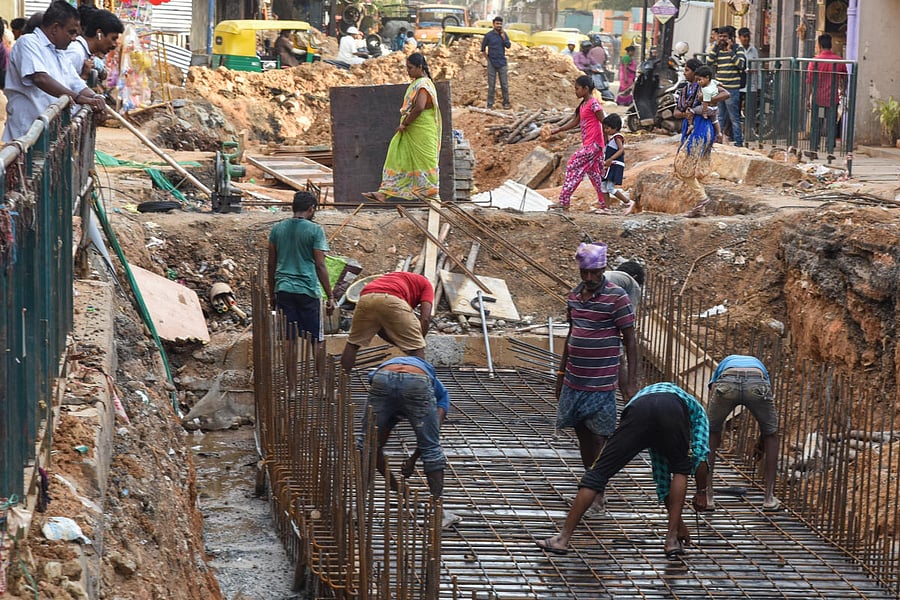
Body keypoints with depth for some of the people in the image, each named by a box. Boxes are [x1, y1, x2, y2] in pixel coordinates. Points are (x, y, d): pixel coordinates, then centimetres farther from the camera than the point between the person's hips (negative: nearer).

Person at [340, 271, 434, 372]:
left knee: (352, 344, 25)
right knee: (417, 348, 8)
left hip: (366, 298, 5)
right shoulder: (426, 284, 30)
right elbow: (425, 318, 11)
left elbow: (378, 327, 38)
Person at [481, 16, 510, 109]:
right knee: (491, 84, 2)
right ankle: (490, 104, 8)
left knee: (504, 84, 4)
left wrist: (503, 35, -15)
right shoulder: (488, 35, -2)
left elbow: (508, 45, -8)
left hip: (502, 63, 2)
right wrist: (487, 58, 1)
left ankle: (506, 102, 12)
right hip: (492, 63, -2)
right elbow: (483, 48, 7)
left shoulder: (504, 34, 4)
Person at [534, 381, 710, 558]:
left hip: (638, 412, 3)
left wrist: (678, 521, 52)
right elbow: (701, 453, 23)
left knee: (599, 472, 11)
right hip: (672, 412, -2)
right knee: (680, 469, 26)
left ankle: (563, 539, 8)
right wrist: (702, 491, 33)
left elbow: (661, 474, 49)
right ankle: (672, 540, 18)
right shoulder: (696, 410, 42)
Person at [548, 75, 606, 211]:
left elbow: (604, 122, -14)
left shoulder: (593, 103, -13)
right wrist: (558, 130, 13)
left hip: (593, 144, -10)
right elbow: (575, 121, 21)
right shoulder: (583, 105, 15)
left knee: (573, 166, -11)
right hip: (588, 144, 10)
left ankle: (564, 202, -11)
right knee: (595, 173, 12)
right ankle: (604, 204, 16)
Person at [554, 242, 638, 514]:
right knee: (583, 435, 11)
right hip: (574, 381, 6)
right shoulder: (574, 296, 9)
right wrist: (561, 373, 22)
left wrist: (631, 381, -12)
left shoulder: (616, 297, -11)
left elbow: (630, 340, -9)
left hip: (601, 384, -6)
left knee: (599, 437, -3)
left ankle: (598, 495, 3)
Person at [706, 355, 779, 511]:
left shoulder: (725, 364, 43)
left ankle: (707, 496, 22)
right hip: (757, 385, 0)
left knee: (711, 434, 26)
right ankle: (769, 498, 26)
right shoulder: (759, 365, 45)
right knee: (771, 435, 27)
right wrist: (761, 441, 60)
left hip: (726, 383, 0)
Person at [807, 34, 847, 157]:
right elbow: (845, 78, 11)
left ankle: (813, 149, 8)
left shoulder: (815, 60, -6)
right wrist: (842, 90, 30)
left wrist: (808, 98, 0)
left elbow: (809, 81, -6)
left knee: (815, 125, 7)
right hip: (833, 99, 1)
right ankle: (830, 151, 1)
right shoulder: (839, 60, 0)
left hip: (817, 98, -1)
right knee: (831, 126, 5)